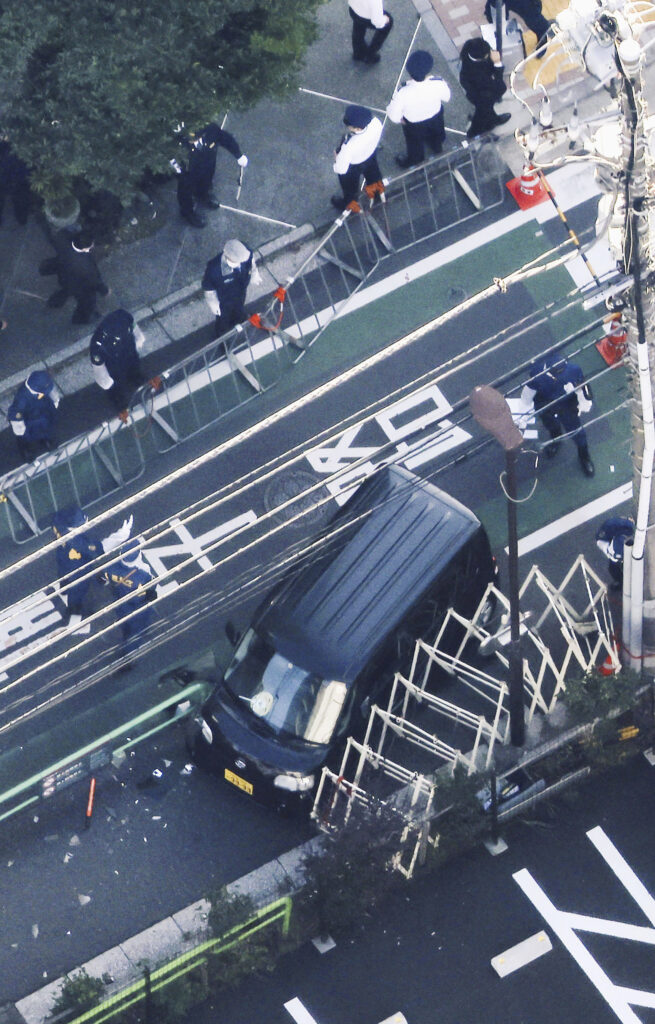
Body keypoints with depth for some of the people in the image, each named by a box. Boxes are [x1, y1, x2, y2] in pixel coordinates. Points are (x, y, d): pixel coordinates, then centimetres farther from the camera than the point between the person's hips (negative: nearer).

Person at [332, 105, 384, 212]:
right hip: (371, 154, 4)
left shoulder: (349, 147, -49)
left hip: (354, 167, -4)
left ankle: (349, 203, 64)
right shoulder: (376, 123, -36)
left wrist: (336, 158, -12)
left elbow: (341, 169, -32)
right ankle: (376, 187, 73)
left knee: (350, 187, 32)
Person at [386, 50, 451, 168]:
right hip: (436, 116, 2)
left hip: (414, 124, -2)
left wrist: (399, 120, -6)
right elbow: (446, 98, -13)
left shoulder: (403, 94, -43)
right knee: (436, 133, 38)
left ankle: (415, 159, 63)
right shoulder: (438, 83, -35)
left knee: (415, 141, 33)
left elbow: (393, 114, -28)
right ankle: (437, 146, 70)